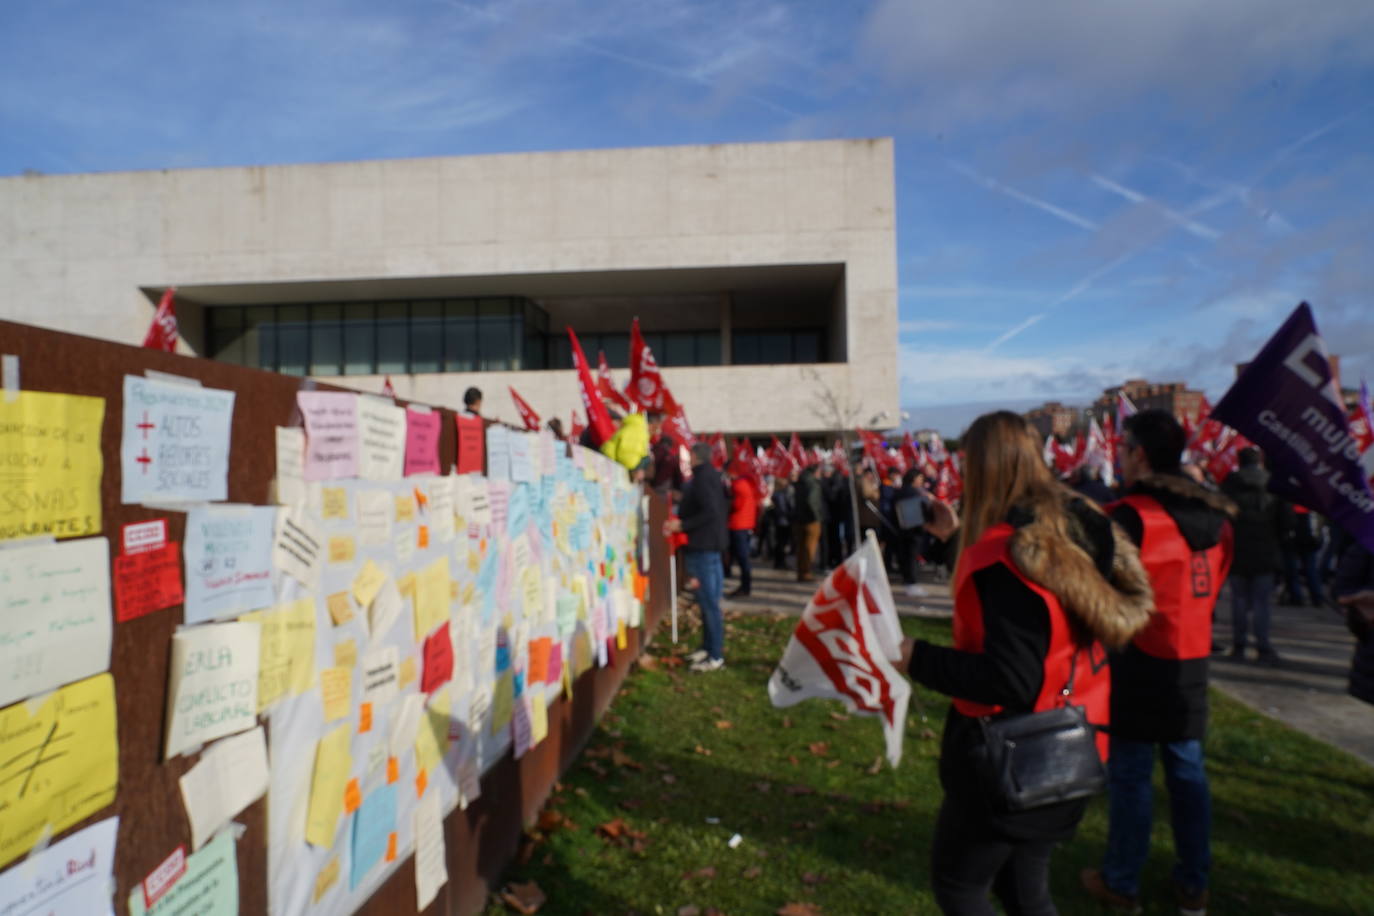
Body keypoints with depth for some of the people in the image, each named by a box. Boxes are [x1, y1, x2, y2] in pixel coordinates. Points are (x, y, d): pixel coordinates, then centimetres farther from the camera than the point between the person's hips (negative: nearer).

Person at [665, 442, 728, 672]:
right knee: (708, 600, 14)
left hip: (702, 547, -10)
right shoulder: (711, 476, 14)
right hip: (709, 544, 10)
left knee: (709, 602, -7)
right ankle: (708, 647, 22)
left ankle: (716, 656, -4)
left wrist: (681, 525, -21)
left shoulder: (702, 478, -15)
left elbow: (710, 512, -25)